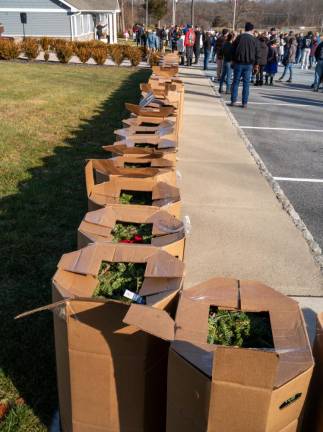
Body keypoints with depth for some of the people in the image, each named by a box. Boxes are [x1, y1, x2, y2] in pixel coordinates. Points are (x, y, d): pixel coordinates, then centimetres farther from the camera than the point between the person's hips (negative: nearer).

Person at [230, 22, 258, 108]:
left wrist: (234, 60, 12)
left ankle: (233, 100, 3)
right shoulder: (253, 39, 1)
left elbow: (233, 49, 2)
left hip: (238, 63, 0)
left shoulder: (239, 37, -1)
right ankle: (245, 102, 2)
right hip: (249, 64, 0)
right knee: (246, 83, 3)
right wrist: (253, 63, 13)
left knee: (236, 82, 6)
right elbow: (256, 53, 5)